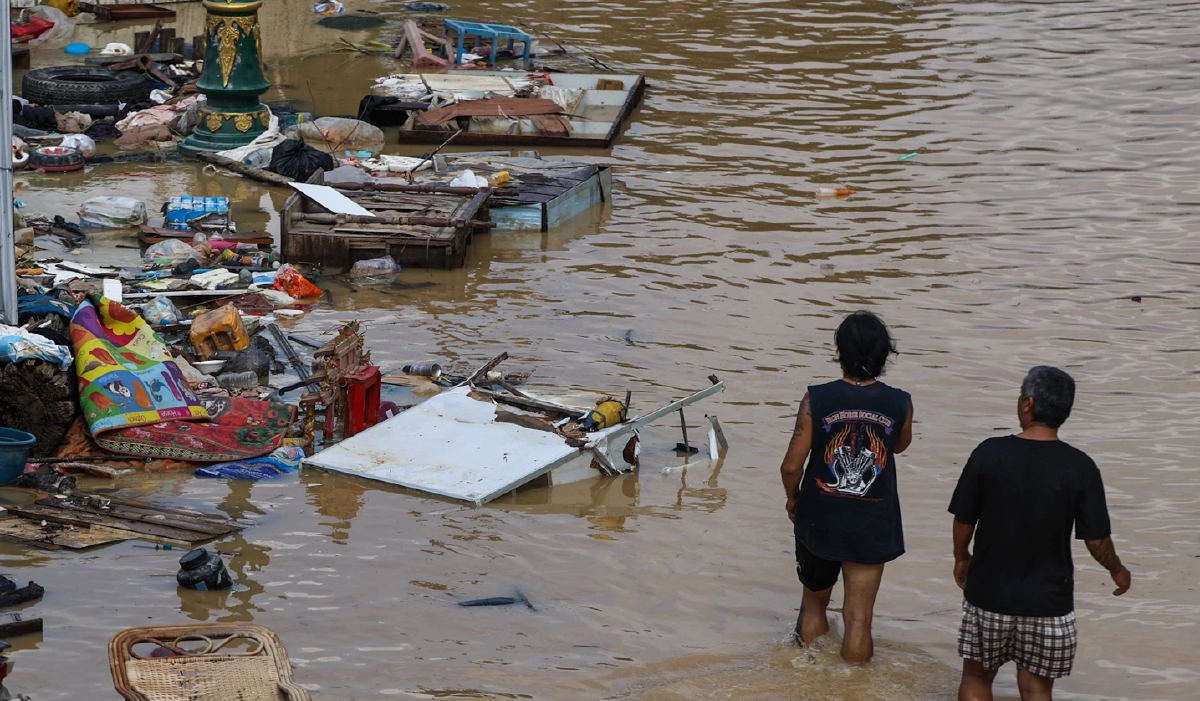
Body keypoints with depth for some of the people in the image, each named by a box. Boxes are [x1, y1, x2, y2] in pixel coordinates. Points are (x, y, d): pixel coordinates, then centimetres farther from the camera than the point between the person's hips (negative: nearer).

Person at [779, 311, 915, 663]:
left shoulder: (817, 400, -14)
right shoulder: (899, 404, -10)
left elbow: (791, 465, -10)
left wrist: (793, 498, 10)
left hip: (819, 520, 1)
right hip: (872, 528, 0)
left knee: (814, 603, 22)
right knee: (858, 618, 8)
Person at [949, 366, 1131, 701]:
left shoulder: (989, 454, -11)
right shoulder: (1080, 467, -11)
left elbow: (964, 519, -3)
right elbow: (1097, 541, -8)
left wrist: (961, 558, 18)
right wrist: (1117, 569, 14)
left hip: (989, 594, 0)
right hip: (1048, 600, 0)